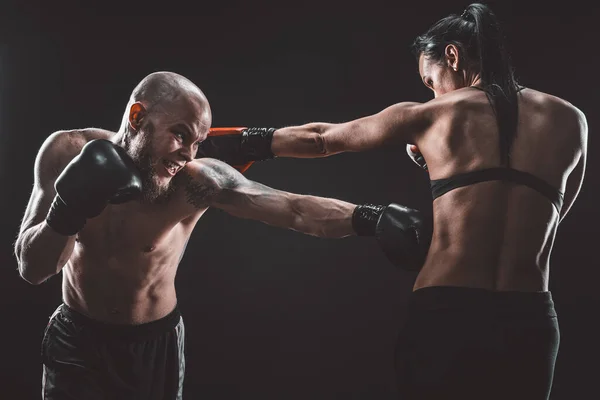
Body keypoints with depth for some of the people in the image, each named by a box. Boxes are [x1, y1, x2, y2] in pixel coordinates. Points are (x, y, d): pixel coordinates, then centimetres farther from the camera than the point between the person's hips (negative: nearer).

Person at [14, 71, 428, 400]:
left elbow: (296, 210, -33)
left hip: (156, 344, -1)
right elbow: (31, 267, -16)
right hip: (76, 339, 1)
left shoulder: (197, 180, -24)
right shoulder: (67, 152, -16)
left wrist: (369, 217, -47)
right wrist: (70, 209, -34)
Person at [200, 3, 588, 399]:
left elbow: (320, 139, 18)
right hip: (530, 322, 2)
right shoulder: (570, 120, 9)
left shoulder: (429, 116, 5)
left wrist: (243, 144, 33)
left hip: (445, 315, -2)